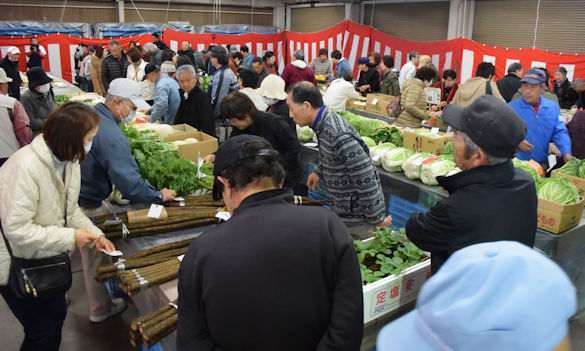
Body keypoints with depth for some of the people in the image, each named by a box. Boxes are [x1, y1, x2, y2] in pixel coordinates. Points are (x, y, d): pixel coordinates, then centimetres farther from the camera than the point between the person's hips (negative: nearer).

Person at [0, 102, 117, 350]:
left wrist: (96, 236, -6)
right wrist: (71, 237, -26)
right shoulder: (25, 167, -31)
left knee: (58, 313, 18)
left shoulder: (68, 160, -4)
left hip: (45, 258, 8)